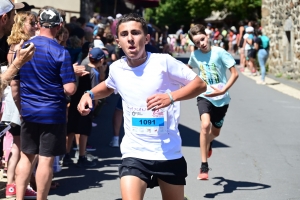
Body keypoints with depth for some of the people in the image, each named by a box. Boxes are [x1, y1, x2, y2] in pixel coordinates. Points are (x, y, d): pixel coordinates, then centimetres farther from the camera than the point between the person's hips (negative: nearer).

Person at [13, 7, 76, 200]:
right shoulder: (61, 52, -12)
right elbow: (70, 89, -16)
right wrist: (73, 76, 5)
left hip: (28, 111, 5)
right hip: (53, 113, -5)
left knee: (26, 156, 15)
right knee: (46, 160, 2)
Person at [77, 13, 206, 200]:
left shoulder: (163, 62, -12)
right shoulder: (116, 69, 1)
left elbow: (200, 84, -8)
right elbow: (108, 87, 26)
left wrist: (171, 97, -23)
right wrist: (89, 94, 6)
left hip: (169, 153, -1)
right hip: (134, 153, 2)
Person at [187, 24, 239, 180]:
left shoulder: (220, 52, -13)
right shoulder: (195, 55, -3)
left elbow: (234, 74, -13)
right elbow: (189, 68, 22)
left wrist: (223, 90, -24)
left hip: (221, 99, 0)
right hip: (204, 96, 0)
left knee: (215, 132, 15)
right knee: (205, 125, -26)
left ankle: (207, 143, 55)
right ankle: (204, 166, -22)